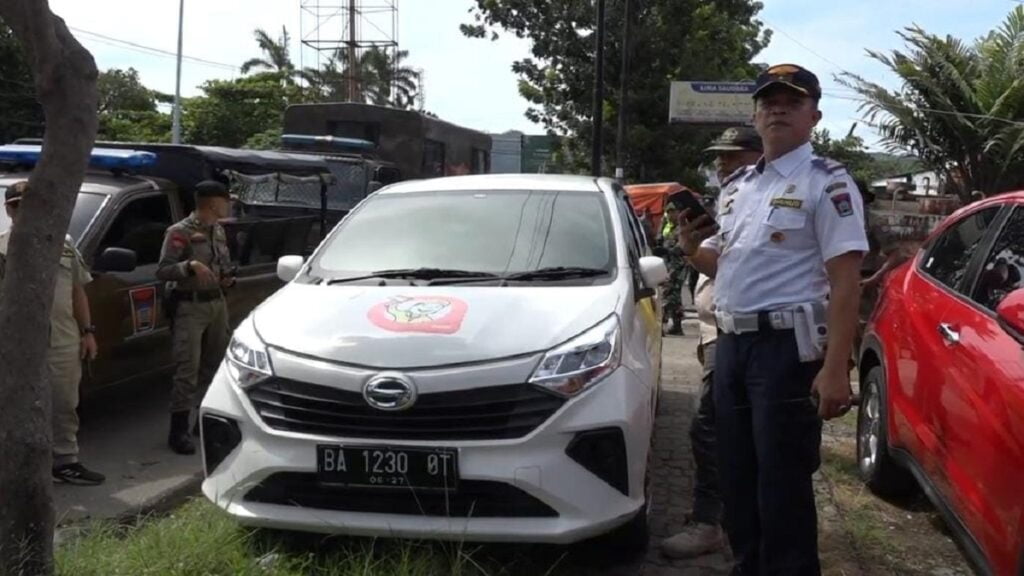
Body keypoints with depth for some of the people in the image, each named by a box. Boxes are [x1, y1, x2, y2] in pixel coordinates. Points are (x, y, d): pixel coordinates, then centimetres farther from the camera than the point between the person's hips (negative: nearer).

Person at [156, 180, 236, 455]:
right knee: (187, 369, -10)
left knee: (214, 364, 10)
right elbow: (162, 271, -14)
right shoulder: (180, 232, -9)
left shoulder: (219, 231, 15)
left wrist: (227, 278, 7)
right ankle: (179, 430, -6)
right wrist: (191, 265, -29)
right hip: (190, 306, -7)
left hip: (217, 303, 7)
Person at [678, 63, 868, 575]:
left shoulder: (826, 182, -7)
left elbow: (845, 280, -15)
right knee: (735, 474, 16)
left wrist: (836, 368, -23)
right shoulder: (738, 187, 15)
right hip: (731, 344, 8)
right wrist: (692, 250, 1)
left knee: (782, 482, -3)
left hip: (787, 348, -7)